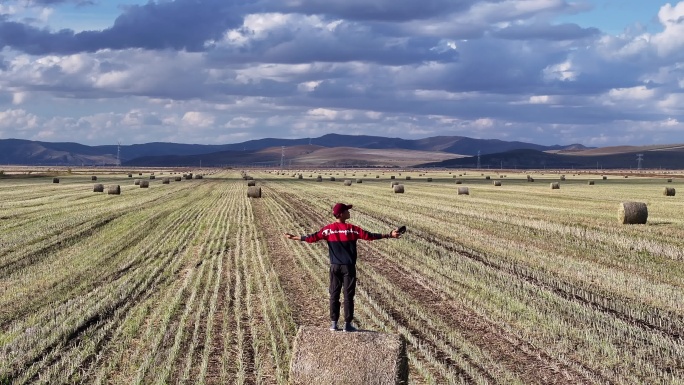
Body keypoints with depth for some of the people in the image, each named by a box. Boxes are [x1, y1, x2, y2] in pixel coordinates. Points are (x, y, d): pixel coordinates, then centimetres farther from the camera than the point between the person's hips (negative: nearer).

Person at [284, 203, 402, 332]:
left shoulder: (328, 229, -3)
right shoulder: (352, 229, -10)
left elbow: (312, 237, -2)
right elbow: (369, 236, -13)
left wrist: (293, 237, 10)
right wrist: (389, 235, -9)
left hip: (335, 267, 3)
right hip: (348, 267, -3)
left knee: (334, 295, 9)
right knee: (348, 296, 3)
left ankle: (334, 323, 11)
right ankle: (347, 324, 6)